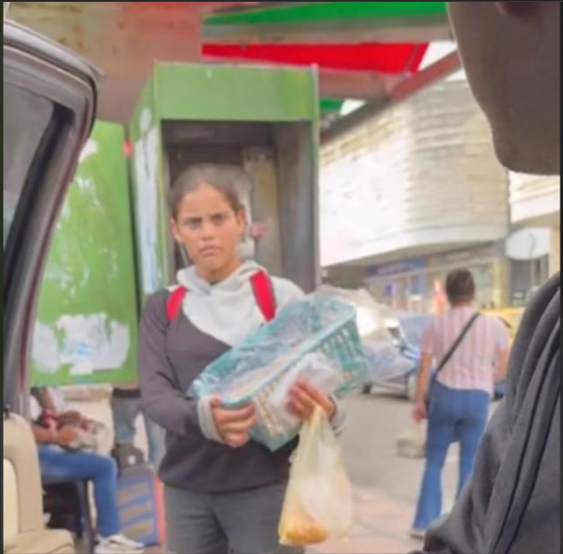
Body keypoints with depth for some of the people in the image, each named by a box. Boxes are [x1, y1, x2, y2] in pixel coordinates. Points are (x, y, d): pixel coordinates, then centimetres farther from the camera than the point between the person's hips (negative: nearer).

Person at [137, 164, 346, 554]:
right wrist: (202, 417, -26)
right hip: (186, 490, 3)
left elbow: (316, 379, -1)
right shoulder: (163, 308, 6)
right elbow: (154, 392, -3)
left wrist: (325, 411, -26)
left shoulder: (280, 297, -1)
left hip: (263, 486, -3)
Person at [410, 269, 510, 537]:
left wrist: (419, 401, 7)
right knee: (469, 465, 10)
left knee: (434, 462, 12)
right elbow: (503, 369, 4)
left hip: (444, 394, 0)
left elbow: (425, 368, -2)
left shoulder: (436, 324, -3)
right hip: (477, 397, 0)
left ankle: (424, 523, 11)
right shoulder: (493, 324, -1)